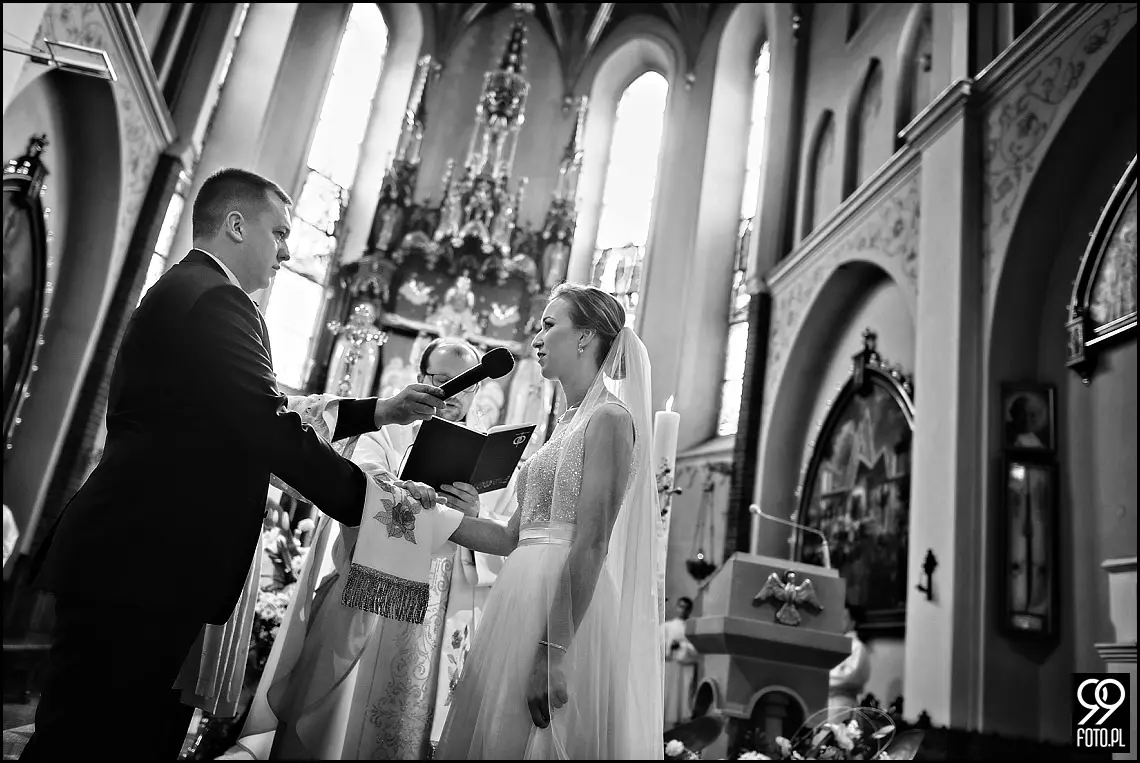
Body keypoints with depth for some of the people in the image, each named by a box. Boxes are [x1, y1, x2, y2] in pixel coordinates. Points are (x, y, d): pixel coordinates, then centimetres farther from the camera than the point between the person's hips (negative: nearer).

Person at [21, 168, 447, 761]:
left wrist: (380, 412, 16)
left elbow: (270, 413, 22)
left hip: (129, 565, 10)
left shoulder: (187, 289, 21)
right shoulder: (214, 298, -14)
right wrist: (370, 495, -11)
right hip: (137, 577, -10)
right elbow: (271, 430, -21)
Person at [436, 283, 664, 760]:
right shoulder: (568, 423, 18)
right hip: (526, 599, 9)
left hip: (566, 609, -9)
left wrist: (553, 652, -24)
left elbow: (591, 546, -20)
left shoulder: (609, 417, -10)